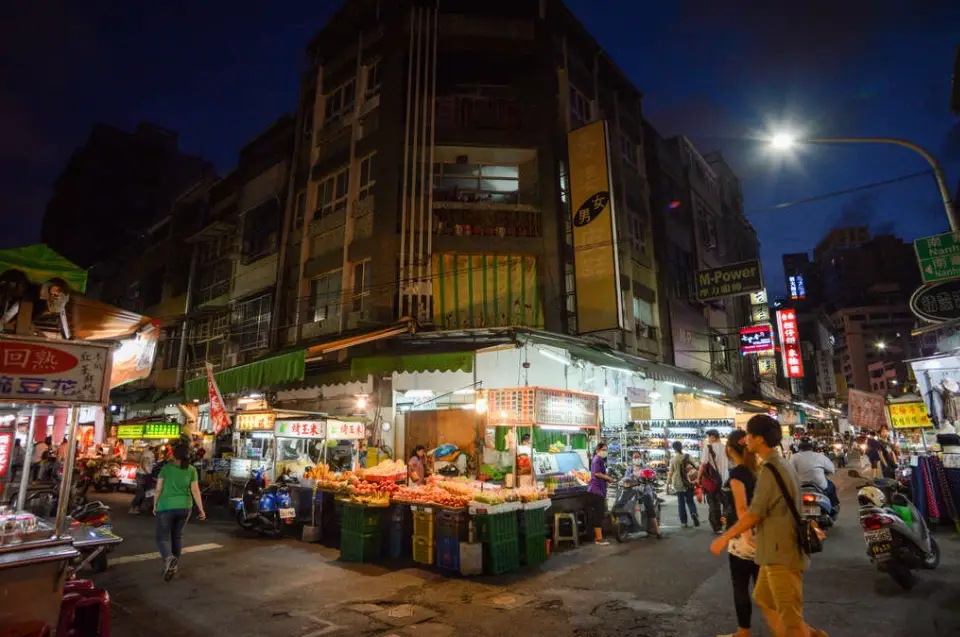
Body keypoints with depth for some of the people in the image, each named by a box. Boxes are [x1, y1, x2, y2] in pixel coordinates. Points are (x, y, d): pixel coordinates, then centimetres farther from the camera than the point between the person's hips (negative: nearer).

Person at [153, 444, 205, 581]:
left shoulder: (166, 467, -4)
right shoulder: (191, 469, 0)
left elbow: (158, 489, -3)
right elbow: (195, 491, -3)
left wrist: (155, 505, 10)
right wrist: (201, 509, 2)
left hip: (166, 506, -2)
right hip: (184, 507, 3)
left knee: (163, 537, 4)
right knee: (177, 535, 18)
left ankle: (169, 558, -23)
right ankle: (174, 565, 22)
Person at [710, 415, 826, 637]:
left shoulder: (770, 469, -21)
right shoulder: (782, 464, 10)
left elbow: (754, 514, -20)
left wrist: (724, 538, -10)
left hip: (782, 552, -10)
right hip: (778, 549, 10)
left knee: (790, 616, 2)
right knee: (764, 599, 21)